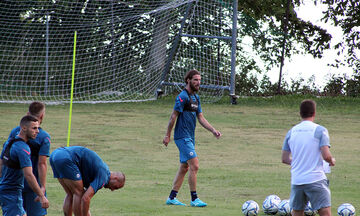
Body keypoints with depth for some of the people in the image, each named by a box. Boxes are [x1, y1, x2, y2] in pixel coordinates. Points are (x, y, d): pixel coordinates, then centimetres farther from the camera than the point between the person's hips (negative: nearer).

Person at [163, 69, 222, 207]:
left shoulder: (196, 97, 14)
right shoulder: (182, 97, -13)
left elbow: (201, 118, 17)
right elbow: (173, 116, -13)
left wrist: (213, 130, 6)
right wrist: (167, 136, -12)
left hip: (190, 138, 9)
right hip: (182, 137, -9)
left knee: (184, 167, 11)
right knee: (194, 166, -13)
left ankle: (172, 198, 15)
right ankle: (194, 199, -9)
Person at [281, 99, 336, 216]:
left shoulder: (291, 132, 9)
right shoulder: (320, 130, -5)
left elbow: (285, 159, 12)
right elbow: (326, 156, -13)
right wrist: (332, 161, 8)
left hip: (296, 180, 5)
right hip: (316, 179, -5)